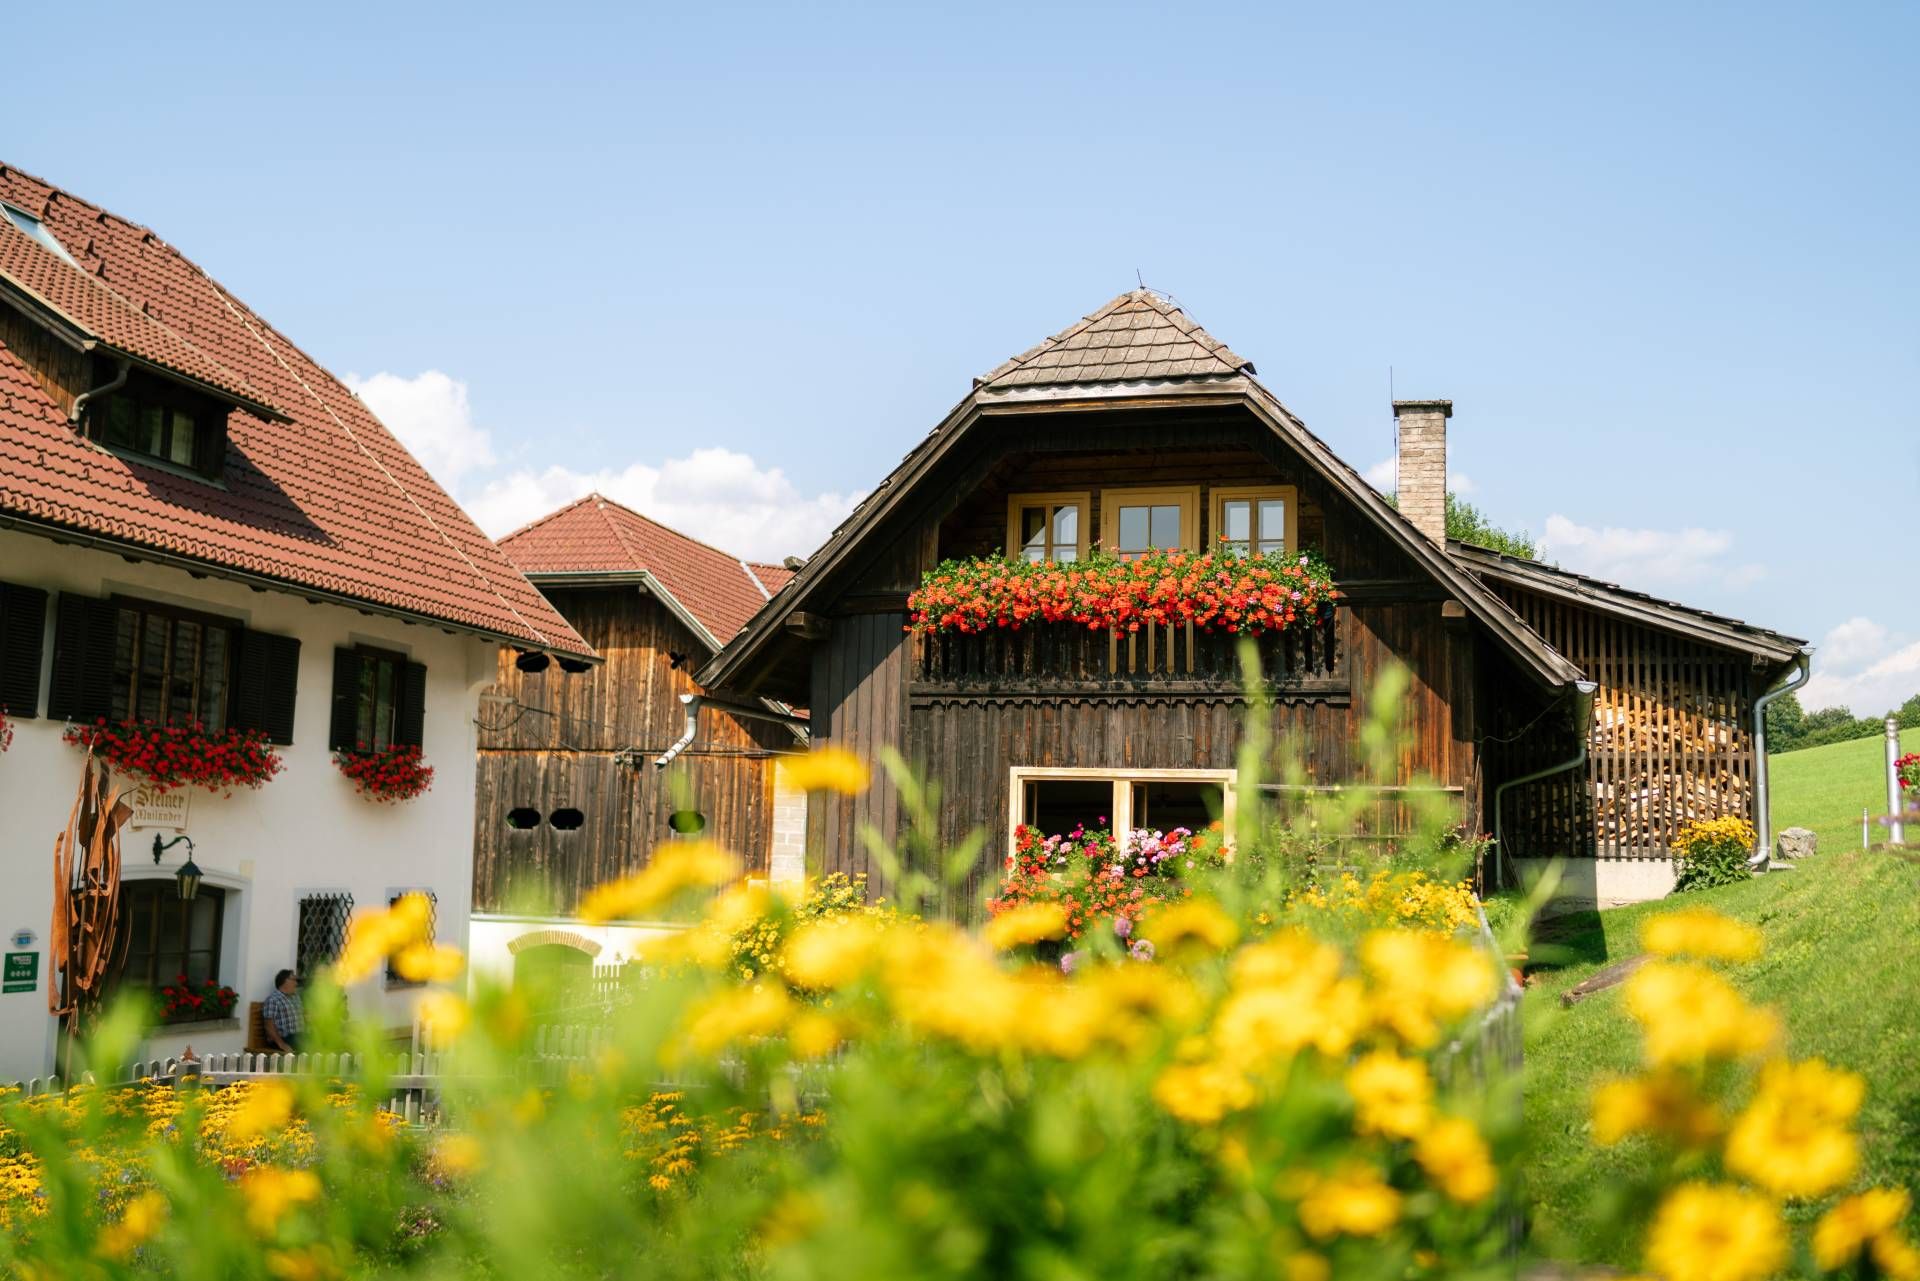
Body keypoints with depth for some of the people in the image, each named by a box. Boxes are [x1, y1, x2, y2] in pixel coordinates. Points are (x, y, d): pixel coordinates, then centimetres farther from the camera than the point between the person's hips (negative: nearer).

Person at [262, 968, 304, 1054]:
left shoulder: (296, 996, 19)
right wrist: (281, 1044, -21)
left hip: (299, 1037, 8)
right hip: (284, 1039, -8)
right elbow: (269, 1024, -13)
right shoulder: (273, 999, -6)